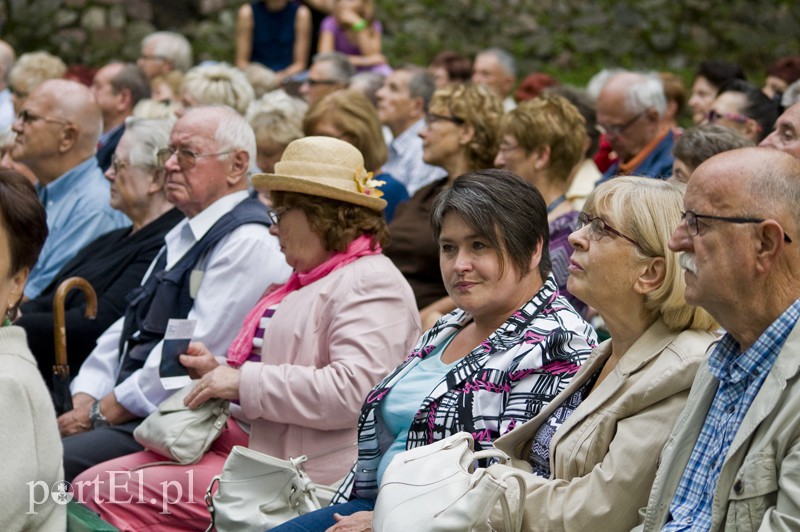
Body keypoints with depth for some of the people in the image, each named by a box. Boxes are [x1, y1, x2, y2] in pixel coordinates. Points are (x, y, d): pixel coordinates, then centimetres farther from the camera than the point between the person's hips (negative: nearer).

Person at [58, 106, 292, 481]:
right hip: (131, 414, 9)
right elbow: (127, 328, 20)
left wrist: (102, 413, -12)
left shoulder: (248, 245, -12)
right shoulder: (181, 236, 21)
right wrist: (83, 401, 4)